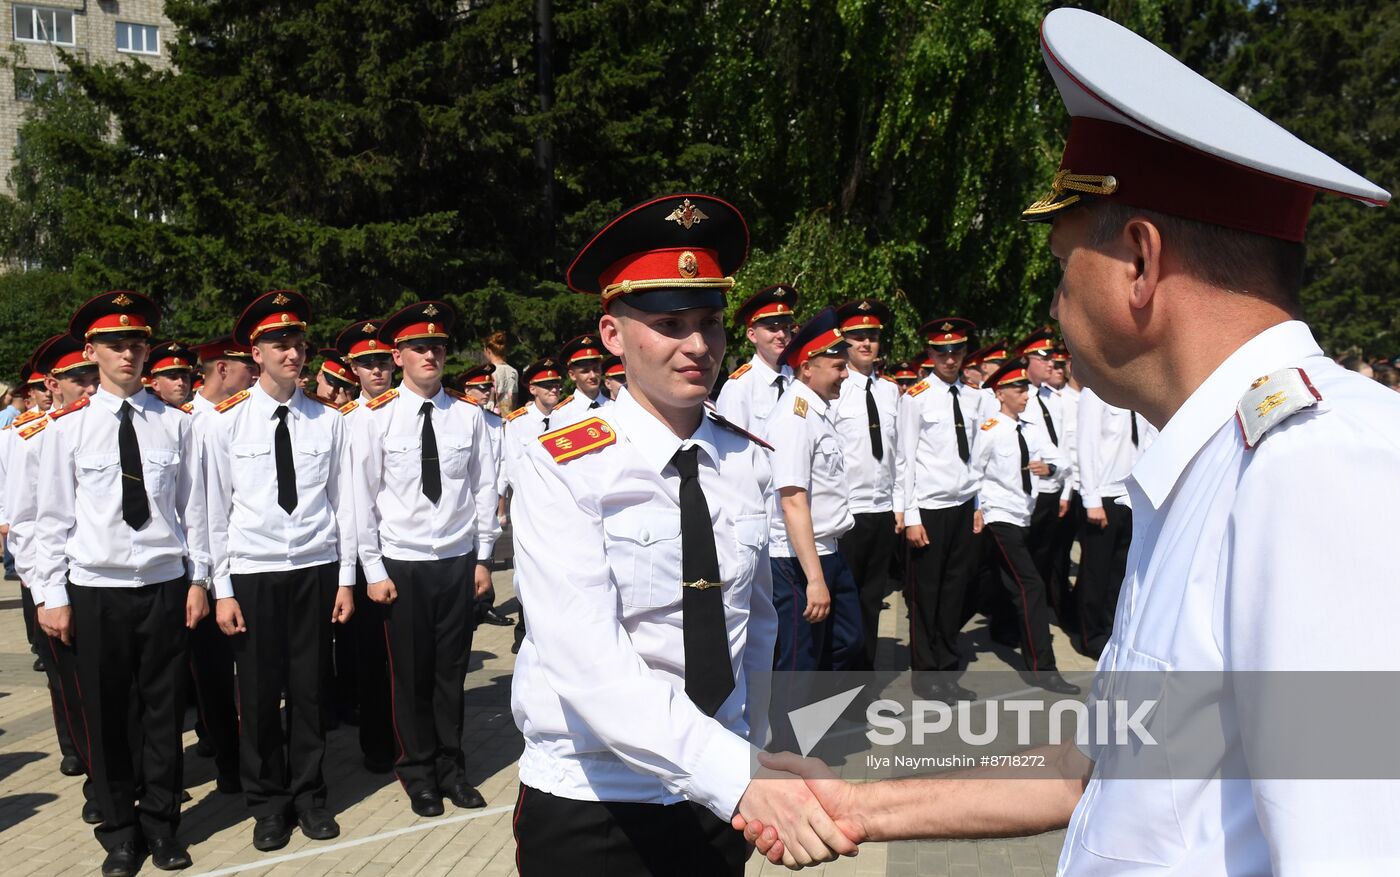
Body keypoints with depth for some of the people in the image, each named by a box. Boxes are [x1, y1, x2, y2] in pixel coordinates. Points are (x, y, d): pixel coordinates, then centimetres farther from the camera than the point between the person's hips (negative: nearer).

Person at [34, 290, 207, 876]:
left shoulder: (174, 423, 2)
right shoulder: (67, 426, -2)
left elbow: (193, 508, 6)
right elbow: (53, 517, 0)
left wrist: (197, 581, 4)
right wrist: (53, 596, -2)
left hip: (165, 586, 1)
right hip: (96, 591, -1)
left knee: (164, 711, 8)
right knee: (107, 716, 8)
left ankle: (161, 824, 24)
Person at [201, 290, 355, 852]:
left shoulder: (328, 421, 2)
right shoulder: (224, 422, -2)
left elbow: (344, 504, 4)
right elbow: (215, 510, 0)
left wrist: (346, 579, 2)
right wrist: (222, 589, -2)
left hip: (316, 571, 1)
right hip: (253, 573, -1)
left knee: (310, 690, 9)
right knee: (258, 695, 6)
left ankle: (309, 796, 25)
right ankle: (267, 805, 23)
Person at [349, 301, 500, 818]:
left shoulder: (468, 415, -1)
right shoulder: (376, 418, -6)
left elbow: (485, 488, 4)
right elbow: (364, 497, -3)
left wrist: (483, 557, 3)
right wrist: (373, 569, -3)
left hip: (459, 562, 2)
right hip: (403, 564, -2)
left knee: (452, 671, 11)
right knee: (411, 675, 8)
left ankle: (451, 768, 26)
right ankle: (418, 772, 24)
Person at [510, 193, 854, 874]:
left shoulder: (747, 462, -2)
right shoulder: (561, 472, -16)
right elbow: (588, 661, -26)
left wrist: (756, 756, 12)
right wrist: (741, 780, -35)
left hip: (722, 803, 4)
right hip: (588, 808, -4)